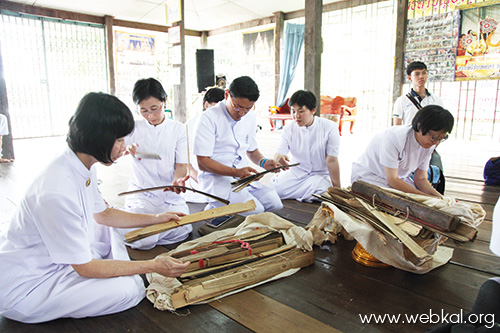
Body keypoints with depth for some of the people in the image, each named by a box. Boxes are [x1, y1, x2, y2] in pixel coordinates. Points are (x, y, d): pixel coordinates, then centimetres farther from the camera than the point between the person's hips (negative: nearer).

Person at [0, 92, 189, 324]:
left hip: (52, 259, 10)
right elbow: (85, 267, -25)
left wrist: (156, 218, 9)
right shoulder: (56, 192, -34)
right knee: (127, 290, -23)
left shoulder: (85, 168, -6)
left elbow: (102, 214, 12)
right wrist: (154, 266, -20)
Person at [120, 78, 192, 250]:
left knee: (181, 232, -22)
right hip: (141, 194, -1)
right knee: (142, 241, -21)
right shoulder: (134, 128, 7)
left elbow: (181, 165, 2)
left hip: (170, 195, 1)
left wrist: (178, 180, -22)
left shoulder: (178, 128, 6)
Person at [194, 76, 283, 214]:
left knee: (275, 203, -13)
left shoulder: (251, 117, 10)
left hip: (243, 175, 7)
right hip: (216, 178, -7)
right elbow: (203, 162, -15)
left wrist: (263, 162, 0)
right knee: (255, 211, -25)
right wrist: (236, 172, -26)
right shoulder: (209, 118, -12)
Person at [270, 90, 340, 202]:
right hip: (296, 171, 2)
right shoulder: (289, 129, -4)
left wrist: (337, 189, -10)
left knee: (317, 192, -34)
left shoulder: (329, 127, -12)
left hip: (321, 174, -2)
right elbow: (279, 153, -11)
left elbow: (331, 160, -12)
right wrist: (279, 159, -38)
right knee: (275, 188, -23)